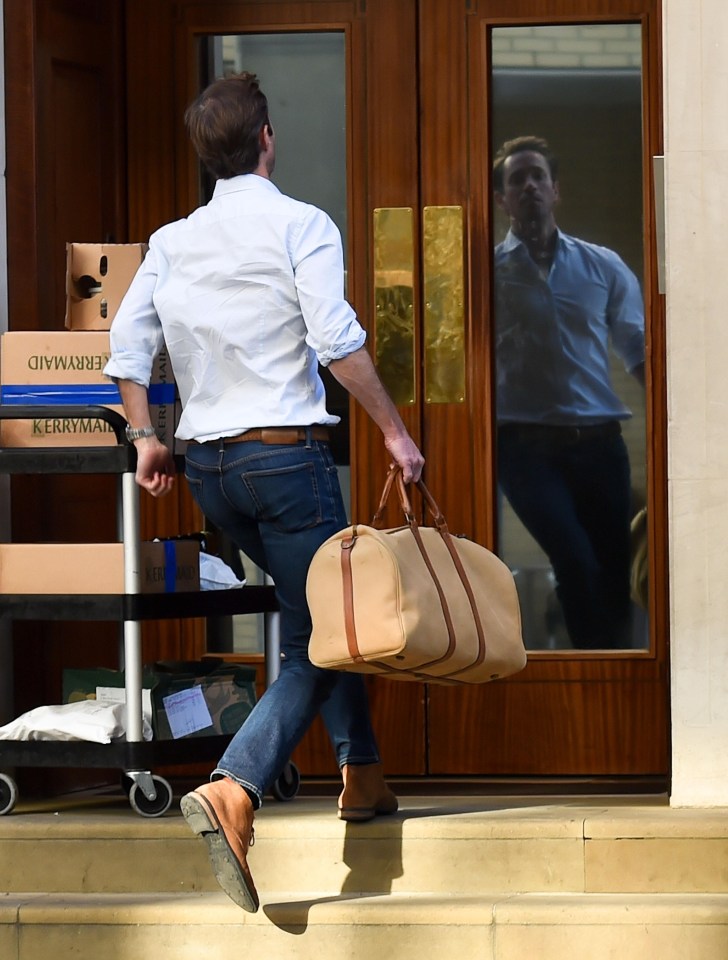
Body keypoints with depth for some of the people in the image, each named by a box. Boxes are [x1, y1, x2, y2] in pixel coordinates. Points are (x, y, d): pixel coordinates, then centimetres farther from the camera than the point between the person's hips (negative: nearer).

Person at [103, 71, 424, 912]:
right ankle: (233, 789, -28)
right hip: (286, 453, -7)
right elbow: (337, 343, -16)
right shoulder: (300, 226, -7)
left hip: (207, 465, 7)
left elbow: (126, 345, 8)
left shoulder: (172, 241, 10)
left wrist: (144, 439, 17)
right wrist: (394, 431, -8)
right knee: (315, 643, -6)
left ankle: (362, 774, 26)